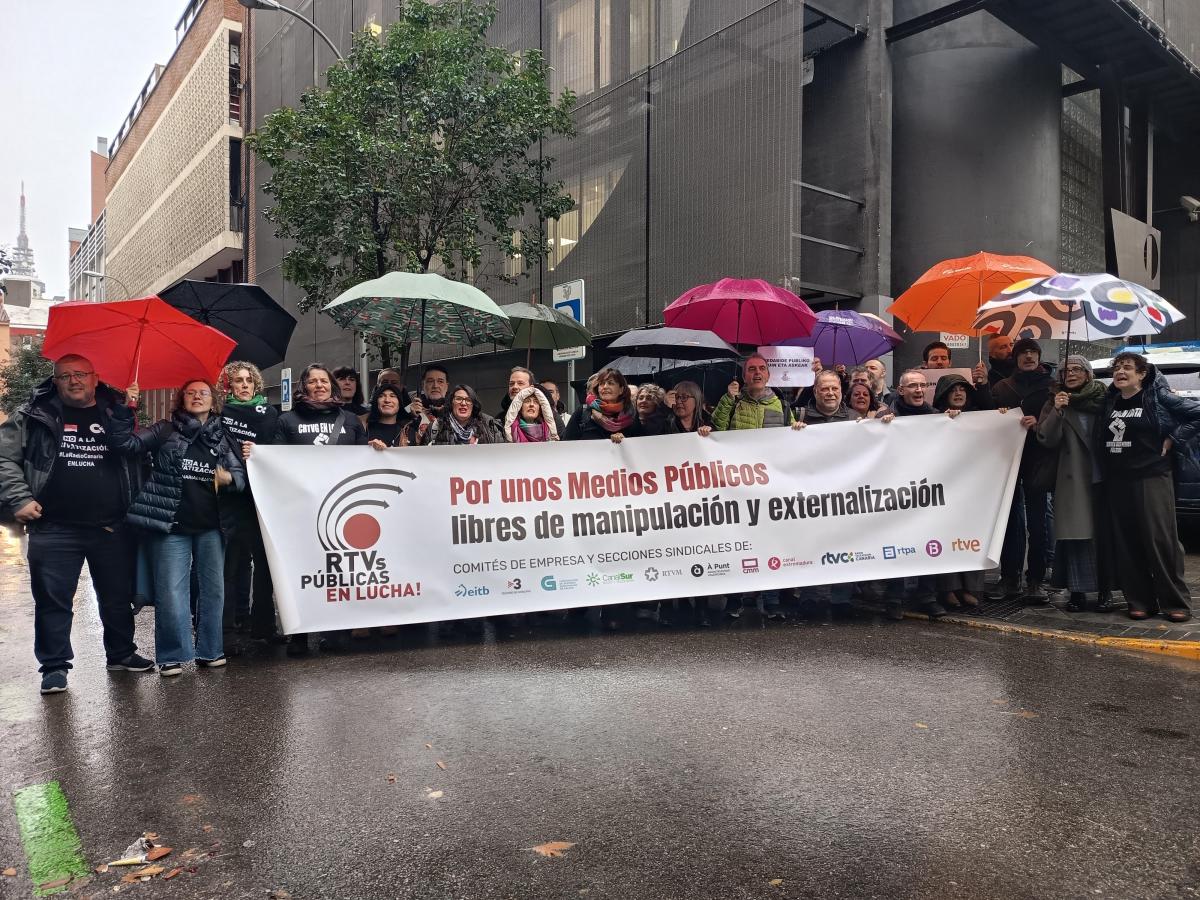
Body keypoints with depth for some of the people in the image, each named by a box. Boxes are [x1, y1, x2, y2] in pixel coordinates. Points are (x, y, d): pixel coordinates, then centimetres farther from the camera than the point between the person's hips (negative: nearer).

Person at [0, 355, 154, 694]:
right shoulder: (34, 416, 3)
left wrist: (138, 506, 3)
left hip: (114, 529, 2)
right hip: (54, 529, -1)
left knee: (119, 597, 12)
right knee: (53, 600, 4)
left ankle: (121, 653, 29)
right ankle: (54, 665, 18)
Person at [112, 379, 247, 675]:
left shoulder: (223, 437, 9)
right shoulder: (166, 431, 4)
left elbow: (241, 473, 7)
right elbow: (124, 443, -4)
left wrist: (229, 477, -14)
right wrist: (126, 409, -14)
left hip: (212, 526, 3)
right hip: (172, 525, -2)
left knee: (213, 589, 9)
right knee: (171, 591, -2)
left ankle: (209, 650, 22)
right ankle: (172, 655, 11)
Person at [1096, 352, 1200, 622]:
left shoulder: (1159, 397, -3)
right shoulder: (1109, 402, 12)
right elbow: (1099, 439, 23)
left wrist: (1173, 439, -8)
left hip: (1152, 478, -5)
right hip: (1116, 481, 5)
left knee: (1160, 539, -6)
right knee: (1125, 543, 4)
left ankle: (1175, 603, 4)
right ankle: (1140, 601, 12)